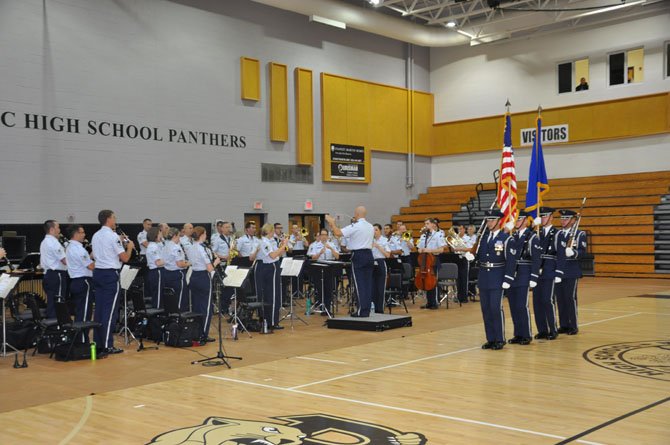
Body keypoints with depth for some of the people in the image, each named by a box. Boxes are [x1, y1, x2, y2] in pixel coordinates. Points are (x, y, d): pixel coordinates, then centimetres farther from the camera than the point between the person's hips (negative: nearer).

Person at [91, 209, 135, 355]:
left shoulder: (95, 236, 11)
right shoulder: (113, 236, -13)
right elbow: (125, 258, -14)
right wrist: (129, 247, 5)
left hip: (98, 272, 8)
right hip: (111, 274, -8)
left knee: (99, 309, 10)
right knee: (110, 311, -5)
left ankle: (98, 343, 14)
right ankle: (107, 346, -5)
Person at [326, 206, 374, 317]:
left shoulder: (354, 226, -12)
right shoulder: (370, 227, 12)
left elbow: (338, 233, -19)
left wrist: (332, 223, -3)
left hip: (358, 256, -7)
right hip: (369, 255, 7)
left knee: (359, 284, -5)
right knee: (368, 283, 6)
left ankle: (361, 311, -6)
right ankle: (367, 310, 8)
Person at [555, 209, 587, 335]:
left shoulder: (580, 234, -2)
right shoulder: (557, 234, 14)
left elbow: (582, 252, -10)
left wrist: (573, 253, -29)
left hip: (572, 272, -5)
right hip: (559, 272, 5)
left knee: (570, 298, -4)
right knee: (560, 299, 6)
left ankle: (573, 326, 6)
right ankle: (563, 325, 15)